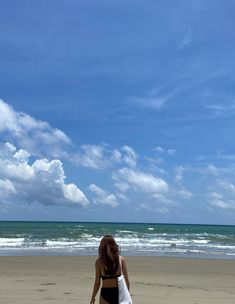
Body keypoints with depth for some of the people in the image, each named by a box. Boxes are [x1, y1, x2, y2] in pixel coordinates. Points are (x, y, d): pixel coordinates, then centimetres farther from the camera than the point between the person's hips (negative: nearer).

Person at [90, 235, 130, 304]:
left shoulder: (99, 262, -5)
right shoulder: (121, 259, -2)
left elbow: (97, 283, -4)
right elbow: (127, 280, 0)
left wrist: (93, 297, 8)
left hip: (105, 294, -2)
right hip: (119, 293, 2)